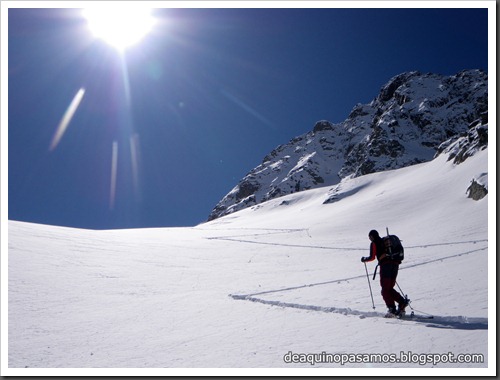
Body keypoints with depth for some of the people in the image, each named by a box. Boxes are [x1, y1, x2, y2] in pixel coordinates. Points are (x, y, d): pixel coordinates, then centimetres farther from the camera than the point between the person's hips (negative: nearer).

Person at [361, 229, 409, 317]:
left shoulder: (374, 243, 4)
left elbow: (372, 257, -3)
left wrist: (364, 259, 15)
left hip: (385, 265, -7)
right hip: (395, 264, 7)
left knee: (385, 290, 0)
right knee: (390, 288, 16)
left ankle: (392, 309, -9)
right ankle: (402, 301, 1)